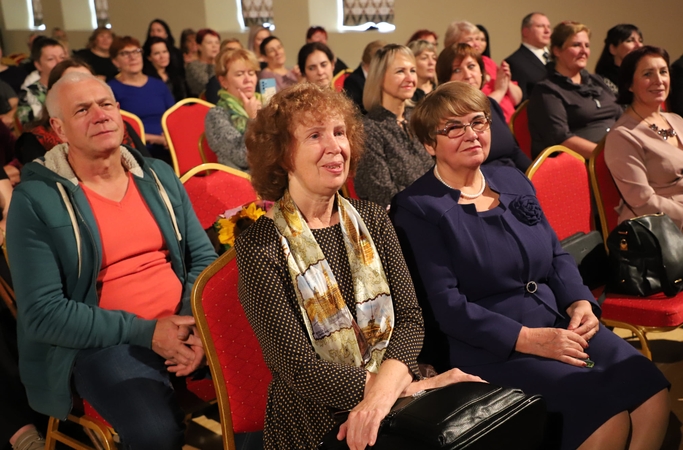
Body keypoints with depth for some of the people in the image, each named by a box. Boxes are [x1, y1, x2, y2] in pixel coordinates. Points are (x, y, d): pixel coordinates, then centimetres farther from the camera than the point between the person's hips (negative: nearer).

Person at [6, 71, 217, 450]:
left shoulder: (158, 175, 8)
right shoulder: (34, 200, -7)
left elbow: (203, 257, 8)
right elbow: (42, 312, -12)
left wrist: (197, 320, -12)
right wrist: (144, 332, -18)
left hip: (182, 322, 5)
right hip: (102, 341, -4)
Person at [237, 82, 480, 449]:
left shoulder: (372, 220, 7)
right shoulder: (260, 246, -8)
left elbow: (408, 319, 0)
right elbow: (297, 366, -13)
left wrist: (386, 385, -20)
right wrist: (407, 388, -18)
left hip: (395, 393, 6)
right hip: (315, 418, -5)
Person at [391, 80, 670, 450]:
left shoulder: (514, 181, 13)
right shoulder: (417, 209, -7)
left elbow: (557, 256, 16)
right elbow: (445, 306, -14)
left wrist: (579, 302, -4)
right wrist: (527, 338, -20)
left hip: (557, 322, 7)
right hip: (485, 346, -6)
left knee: (653, 392, -14)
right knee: (609, 409, -22)